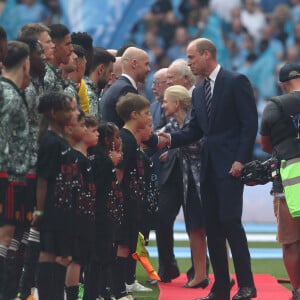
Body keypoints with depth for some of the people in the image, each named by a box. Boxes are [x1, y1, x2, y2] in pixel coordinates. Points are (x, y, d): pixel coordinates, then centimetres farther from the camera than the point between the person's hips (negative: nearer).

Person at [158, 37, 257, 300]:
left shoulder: (236, 82, -6)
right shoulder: (199, 92, 17)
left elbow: (250, 123, -10)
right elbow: (195, 131, 17)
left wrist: (241, 160, -16)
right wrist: (170, 139, -1)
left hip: (231, 165, -7)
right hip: (208, 167, 8)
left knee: (230, 220, -14)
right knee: (212, 226, 5)